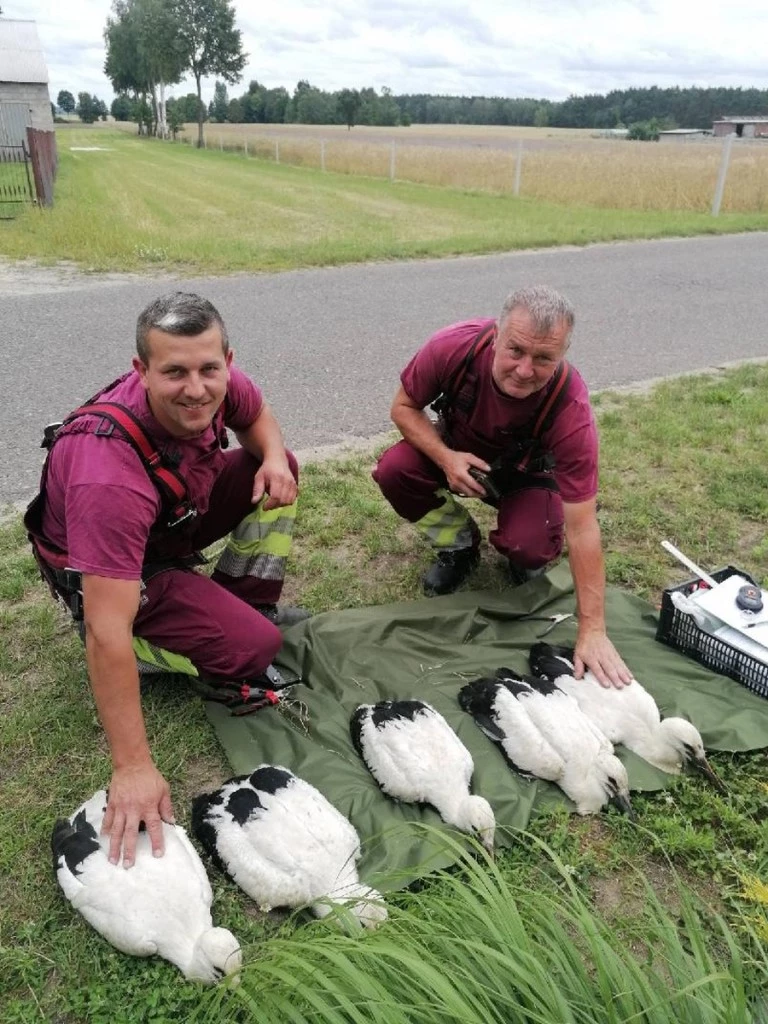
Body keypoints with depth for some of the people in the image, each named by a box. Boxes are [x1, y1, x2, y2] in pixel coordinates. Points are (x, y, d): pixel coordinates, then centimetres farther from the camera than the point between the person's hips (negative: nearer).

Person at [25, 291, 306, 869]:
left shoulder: (221, 385, -22)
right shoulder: (111, 477, -42)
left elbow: (258, 418, 5)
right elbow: (107, 633, -42)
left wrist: (273, 457, -19)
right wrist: (134, 769, -41)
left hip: (175, 519, 7)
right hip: (99, 570, -7)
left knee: (278, 472, -2)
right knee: (253, 648, -22)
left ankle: (248, 604, 7)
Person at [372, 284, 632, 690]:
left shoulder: (571, 411, -37)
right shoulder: (454, 347, -33)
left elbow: (582, 527, -34)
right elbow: (404, 407, -14)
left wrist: (592, 631, -32)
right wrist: (444, 457, -34)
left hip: (526, 471, -2)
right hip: (457, 449, 3)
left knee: (529, 546, -32)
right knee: (393, 470, -27)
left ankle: (528, 559, 9)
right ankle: (459, 545, 1)